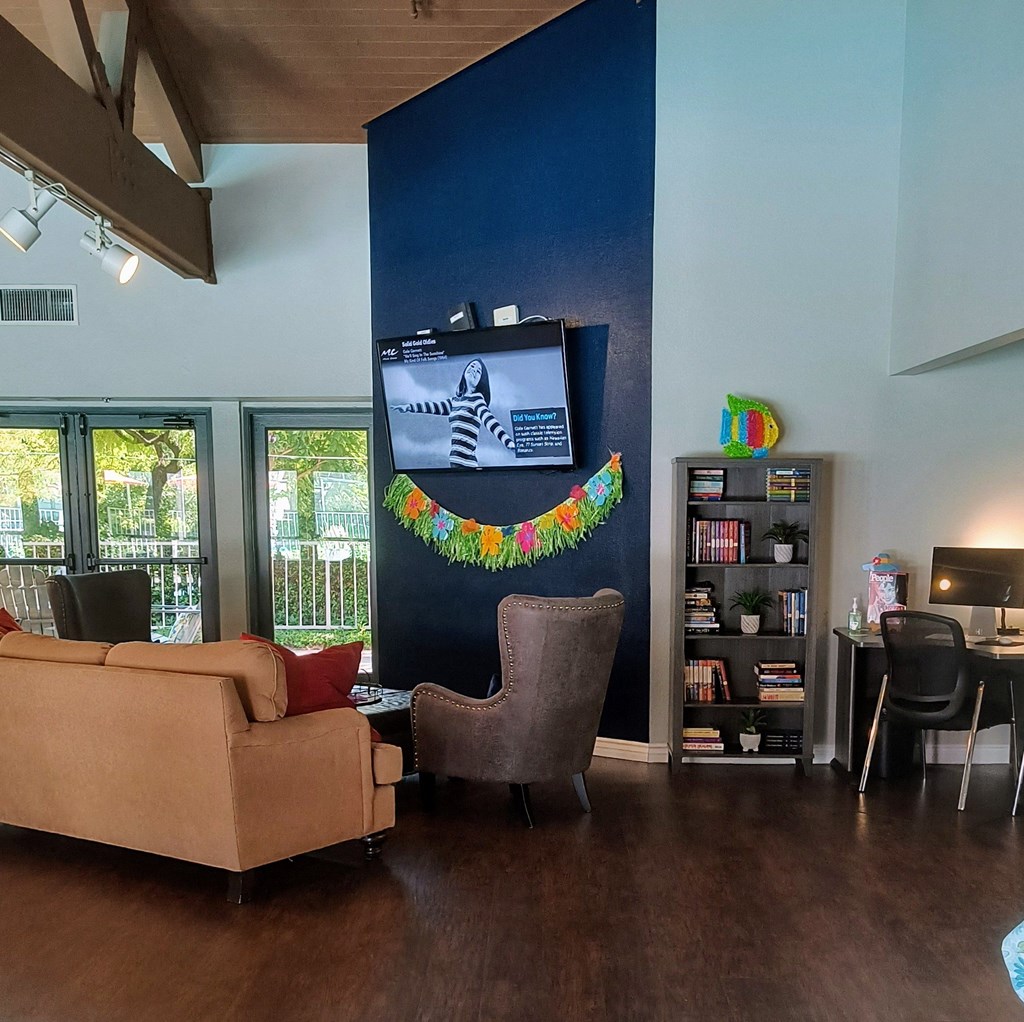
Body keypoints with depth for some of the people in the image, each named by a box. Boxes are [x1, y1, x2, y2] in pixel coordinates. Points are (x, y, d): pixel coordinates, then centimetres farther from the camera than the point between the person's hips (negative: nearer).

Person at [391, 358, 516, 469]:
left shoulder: (477, 398, -4)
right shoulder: (456, 400, 17)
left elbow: (489, 419, -19)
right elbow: (436, 406, 30)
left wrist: (508, 442, -35)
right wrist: (408, 407, 36)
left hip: (465, 462, -6)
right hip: (454, 460, 7)